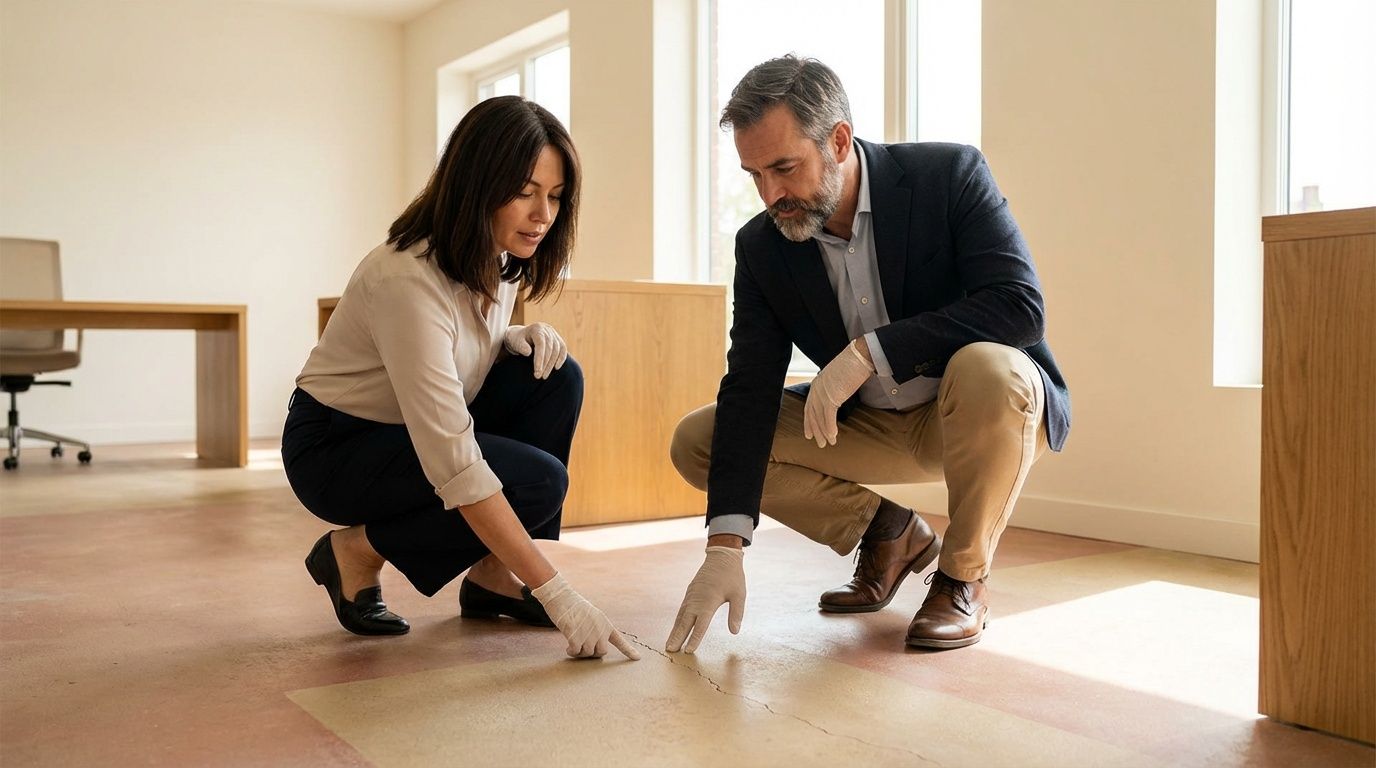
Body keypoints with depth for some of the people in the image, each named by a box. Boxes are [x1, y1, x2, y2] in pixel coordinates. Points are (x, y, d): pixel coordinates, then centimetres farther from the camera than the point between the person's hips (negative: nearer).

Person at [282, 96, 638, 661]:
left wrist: (521, 337, -12)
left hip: (422, 428, 8)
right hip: (334, 446, -8)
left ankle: (492, 577, -5)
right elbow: (454, 466, -36)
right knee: (538, 481, -25)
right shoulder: (407, 279, -32)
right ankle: (357, 551, -3)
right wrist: (555, 593, -36)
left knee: (556, 378, -15)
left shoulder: (497, 257, -6)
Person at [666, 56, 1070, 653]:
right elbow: (749, 390, -15)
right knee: (695, 443, -8)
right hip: (866, 424, 4)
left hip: (982, 406, -4)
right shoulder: (761, 246, -9)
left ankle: (962, 579, -13)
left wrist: (870, 351, -35)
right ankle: (889, 532, 8)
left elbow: (1022, 306, -29)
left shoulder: (950, 174, -19)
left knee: (987, 369, -39)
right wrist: (725, 545, -24)